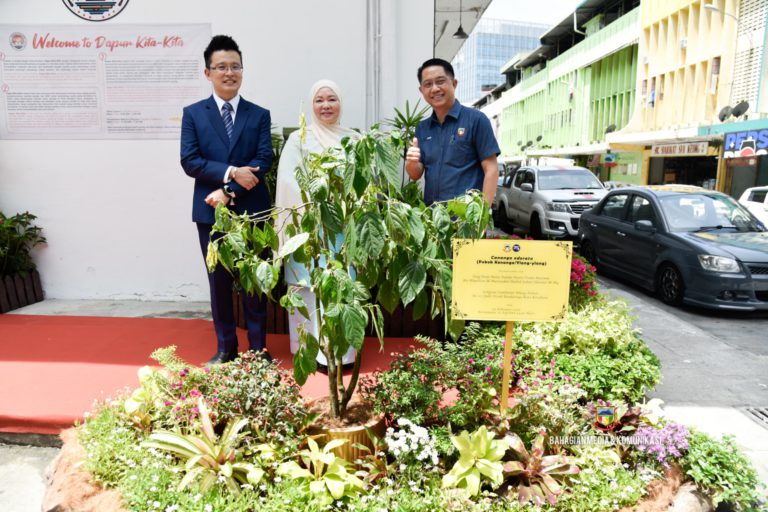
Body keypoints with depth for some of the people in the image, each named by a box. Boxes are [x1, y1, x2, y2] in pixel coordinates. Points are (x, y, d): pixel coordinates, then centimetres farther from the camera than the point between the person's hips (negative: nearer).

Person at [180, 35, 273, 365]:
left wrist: (229, 191, -16)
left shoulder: (259, 115, 6)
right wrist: (230, 172, -18)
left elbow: (263, 161, -6)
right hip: (211, 212, 1)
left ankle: (258, 348, 19)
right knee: (219, 282, 9)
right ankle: (225, 348, 23)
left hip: (251, 211, 0)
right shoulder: (193, 113, 6)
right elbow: (189, 161, -4)